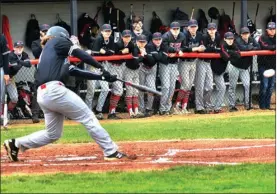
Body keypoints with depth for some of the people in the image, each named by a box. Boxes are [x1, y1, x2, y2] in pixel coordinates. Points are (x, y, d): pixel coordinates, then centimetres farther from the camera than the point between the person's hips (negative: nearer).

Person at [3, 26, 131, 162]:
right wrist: (101, 68, -6)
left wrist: (102, 77, 21)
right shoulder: (57, 41, 11)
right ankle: (111, 152, -6)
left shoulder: (46, 52, 31)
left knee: (52, 134, 18)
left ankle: (15, 144, 17)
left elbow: (75, 72, 27)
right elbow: (78, 53, -6)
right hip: (54, 90, -8)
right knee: (88, 118, -3)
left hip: (42, 94, 8)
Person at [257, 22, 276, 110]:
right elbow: (265, 46, -22)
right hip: (263, 65, -5)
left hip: (273, 65, 5)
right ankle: (262, 105, 3)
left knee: (271, 85, 7)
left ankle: (267, 105, 15)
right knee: (264, 85, -8)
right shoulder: (263, 38, -5)